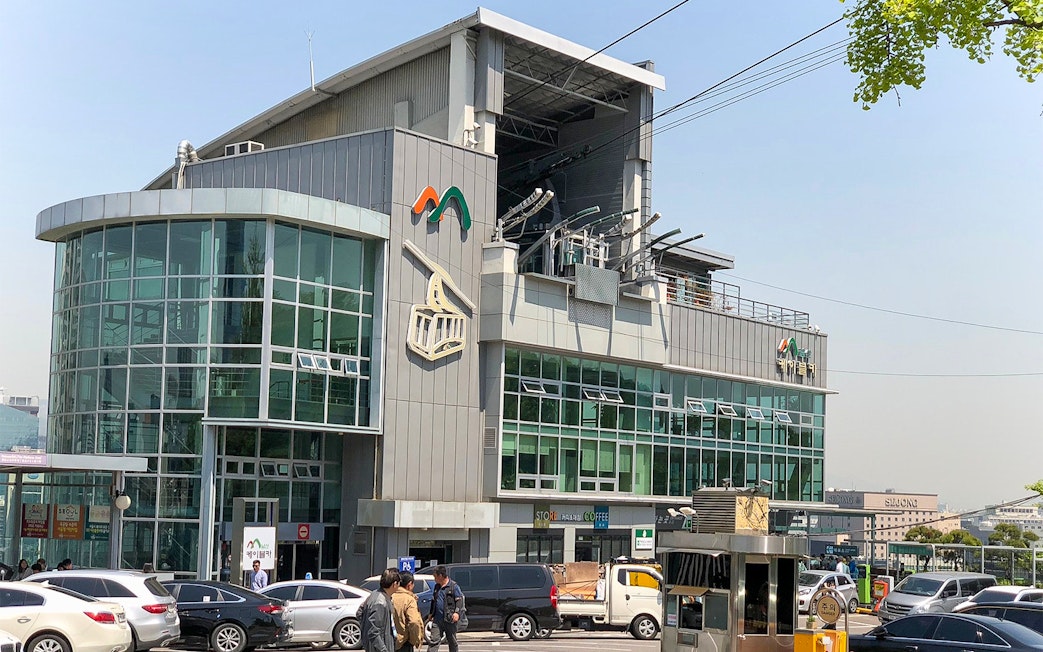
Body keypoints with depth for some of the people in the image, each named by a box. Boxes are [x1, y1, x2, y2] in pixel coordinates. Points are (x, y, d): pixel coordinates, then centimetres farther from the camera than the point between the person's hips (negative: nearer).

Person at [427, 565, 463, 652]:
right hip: (437, 619, 5)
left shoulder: (453, 586, -6)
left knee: (452, 641, 7)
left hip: (449, 619, -5)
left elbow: (459, 600, -7)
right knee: (434, 640, -3)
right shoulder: (437, 586, 14)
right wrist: (431, 613, 25)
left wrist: (457, 612, -19)